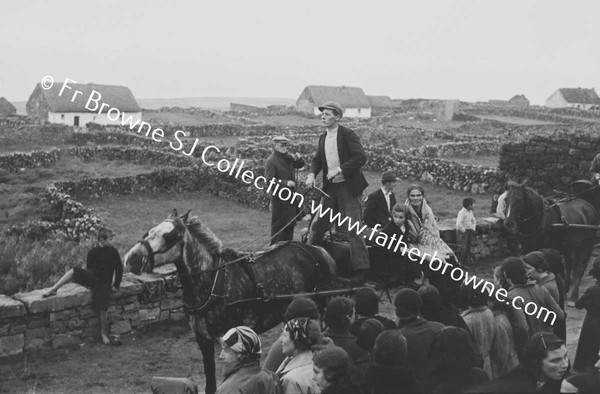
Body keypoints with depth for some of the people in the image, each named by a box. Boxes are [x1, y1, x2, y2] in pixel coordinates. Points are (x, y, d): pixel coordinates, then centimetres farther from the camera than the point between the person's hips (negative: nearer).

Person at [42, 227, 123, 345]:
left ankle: (104, 334, 6)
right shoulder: (92, 252, -3)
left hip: (104, 283, -1)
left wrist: (116, 285, 2)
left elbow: (119, 268, 3)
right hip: (92, 278, 1)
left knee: (103, 310, -10)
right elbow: (89, 269, 9)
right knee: (73, 271, -23)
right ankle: (53, 290, -20)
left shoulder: (113, 251, -4)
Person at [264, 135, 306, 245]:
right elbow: (269, 180, -19)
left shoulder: (288, 157, 10)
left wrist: (298, 159, 2)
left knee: (290, 223, 14)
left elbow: (299, 165, 24)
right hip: (279, 198, -8)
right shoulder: (270, 161, -12)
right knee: (278, 225, -2)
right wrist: (285, 183, -27)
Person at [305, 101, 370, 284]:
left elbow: (361, 157, -18)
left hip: (348, 187, -6)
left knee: (354, 228, -5)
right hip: (330, 187, 6)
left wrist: (339, 169, -22)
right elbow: (317, 160, 15)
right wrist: (311, 174, -5)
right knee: (317, 224, 10)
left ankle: (361, 270, 1)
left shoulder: (348, 134, -10)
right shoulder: (323, 138, 10)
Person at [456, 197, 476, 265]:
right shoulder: (462, 212, -19)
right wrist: (463, 231, -16)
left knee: (468, 247, 11)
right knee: (464, 247, -7)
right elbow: (458, 224, -26)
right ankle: (460, 261, 4)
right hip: (462, 231, -8)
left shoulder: (470, 212, 9)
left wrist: (473, 228, 12)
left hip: (469, 231, 8)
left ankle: (467, 260, 22)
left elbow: (473, 221, 25)